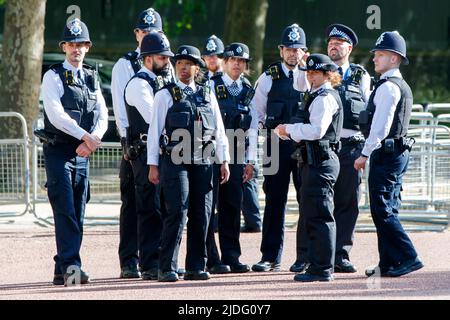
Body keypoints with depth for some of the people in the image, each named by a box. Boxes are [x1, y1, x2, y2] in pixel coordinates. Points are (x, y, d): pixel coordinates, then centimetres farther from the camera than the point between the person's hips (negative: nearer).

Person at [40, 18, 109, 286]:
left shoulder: (92, 78, 15)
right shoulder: (53, 76, -2)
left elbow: (102, 116, 7)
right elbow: (56, 115, -14)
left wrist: (93, 139, -12)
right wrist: (85, 136, -20)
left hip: (83, 154, 6)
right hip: (58, 151, -6)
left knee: (78, 215, 4)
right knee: (65, 211, -13)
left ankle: (62, 271, 9)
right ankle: (71, 266, -18)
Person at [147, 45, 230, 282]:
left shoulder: (208, 95, 15)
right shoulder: (165, 95, 5)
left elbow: (219, 130, 15)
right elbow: (155, 130, 3)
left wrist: (224, 161, 8)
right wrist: (153, 165, -3)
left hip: (203, 162, 4)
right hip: (175, 162, -4)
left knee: (201, 215, 3)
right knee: (177, 213, -12)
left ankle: (196, 267, 11)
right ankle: (167, 268, -8)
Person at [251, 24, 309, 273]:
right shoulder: (269, 77, 7)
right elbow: (256, 112, 8)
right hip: (277, 144, 0)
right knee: (274, 199, 1)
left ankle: (305, 256, 8)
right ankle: (270, 257, 5)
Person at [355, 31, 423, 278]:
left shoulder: (388, 87, -14)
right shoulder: (402, 86, 17)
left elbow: (380, 126, -19)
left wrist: (365, 154, -15)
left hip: (385, 153, -10)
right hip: (398, 152, 10)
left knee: (382, 211, -9)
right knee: (387, 210, 11)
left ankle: (408, 258, -12)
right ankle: (388, 264, 12)